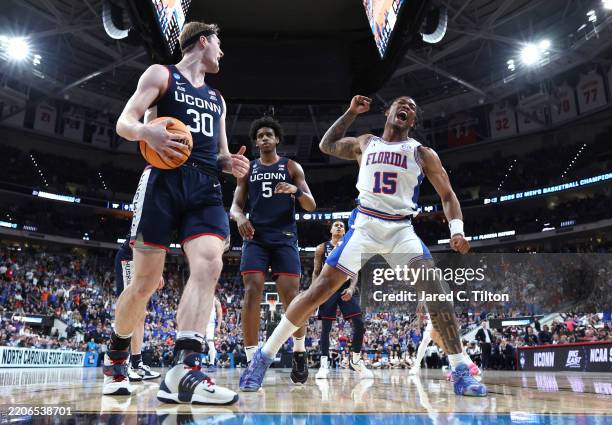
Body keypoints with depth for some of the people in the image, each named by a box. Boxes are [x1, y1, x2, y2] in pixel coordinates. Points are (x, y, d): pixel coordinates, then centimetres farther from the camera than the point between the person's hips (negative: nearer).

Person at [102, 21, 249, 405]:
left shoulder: (217, 99, 27)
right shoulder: (161, 75, 10)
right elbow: (124, 123, 0)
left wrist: (231, 164, 4)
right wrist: (148, 132, -23)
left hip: (205, 188, 5)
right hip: (164, 181, -5)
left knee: (209, 265, -21)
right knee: (146, 281, -3)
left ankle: (185, 371, -28)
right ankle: (116, 359, 22)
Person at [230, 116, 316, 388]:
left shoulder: (292, 167, 10)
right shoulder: (248, 169, 16)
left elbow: (311, 206, 3)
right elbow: (235, 205, 11)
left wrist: (296, 191, -19)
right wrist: (239, 217, -14)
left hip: (284, 236, -1)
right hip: (256, 236, 1)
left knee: (290, 294, -9)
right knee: (252, 292, -13)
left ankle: (300, 353, 11)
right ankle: (251, 361, -8)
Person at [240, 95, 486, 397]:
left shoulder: (423, 154, 8)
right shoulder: (365, 143, 15)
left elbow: (447, 194, 5)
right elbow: (326, 145, 26)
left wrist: (456, 229, -13)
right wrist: (351, 113, 18)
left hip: (401, 229, 0)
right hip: (364, 225, 0)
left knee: (433, 286, -23)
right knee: (320, 288, -8)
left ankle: (460, 372, -12)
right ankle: (264, 355, 2)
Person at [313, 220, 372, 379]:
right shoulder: (322, 248, 9)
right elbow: (316, 272, 7)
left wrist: (351, 288, -12)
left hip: (345, 290, 2)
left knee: (359, 324, -8)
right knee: (325, 327, -4)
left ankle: (355, 360, 8)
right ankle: (324, 363, 4)